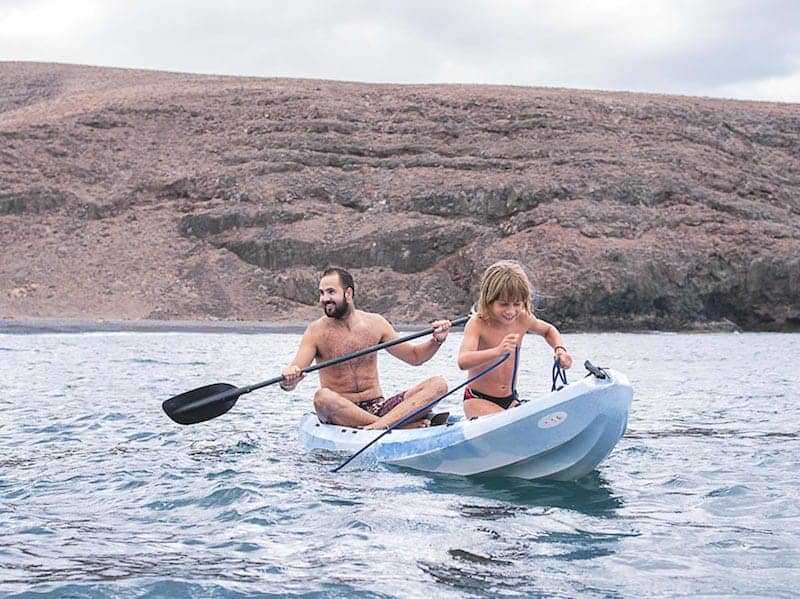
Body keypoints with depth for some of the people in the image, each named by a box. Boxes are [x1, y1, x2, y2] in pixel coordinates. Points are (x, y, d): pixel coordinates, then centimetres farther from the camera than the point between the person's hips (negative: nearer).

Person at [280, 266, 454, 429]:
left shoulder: (374, 323, 6)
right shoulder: (316, 332, -2)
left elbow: (415, 356, 14)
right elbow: (292, 374, -11)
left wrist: (436, 341, -6)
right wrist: (288, 380, -36)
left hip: (378, 407, 3)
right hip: (341, 413, -3)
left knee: (438, 385, -16)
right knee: (322, 397, -37)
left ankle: (381, 424, -39)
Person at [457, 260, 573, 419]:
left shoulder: (522, 319, -3)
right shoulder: (478, 323, -20)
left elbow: (548, 330, 22)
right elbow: (463, 362, -38)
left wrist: (559, 349, 0)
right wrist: (497, 351, -54)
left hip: (510, 400, 7)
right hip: (479, 400, -7)